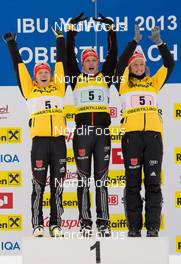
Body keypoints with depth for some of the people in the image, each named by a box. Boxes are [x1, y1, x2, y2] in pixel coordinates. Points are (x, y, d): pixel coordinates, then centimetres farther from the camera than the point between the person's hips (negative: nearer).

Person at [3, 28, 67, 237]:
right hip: (40, 140, -2)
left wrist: (60, 39, 19)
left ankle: (55, 224, 9)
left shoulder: (58, 87, 15)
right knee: (38, 184, -1)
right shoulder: (30, 89, 11)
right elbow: (18, 65, 13)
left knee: (57, 184, 4)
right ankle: (37, 225, 3)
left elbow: (61, 62, 18)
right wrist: (12, 44, 13)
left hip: (58, 139, 2)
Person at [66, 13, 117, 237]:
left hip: (102, 131, 1)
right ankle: (85, 223, 4)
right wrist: (71, 29, 3)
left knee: (101, 178, 3)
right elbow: (69, 55, 6)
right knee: (83, 178, 1)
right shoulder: (77, 78, 11)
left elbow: (113, 55, 9)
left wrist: (111, 29, 5)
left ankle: (103, 222, 5)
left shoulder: (104, 77, 14)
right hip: (82, 131, -1)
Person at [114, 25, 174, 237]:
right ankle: (134, 227, 4)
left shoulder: (153, 82, 17)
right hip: (131, 134, -2)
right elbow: (121, 63, -5)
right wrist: (135, 41, -10)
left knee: (153, 182, -1)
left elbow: (169, 64, 10)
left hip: (153, 134, 2)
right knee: (133, 182, 0)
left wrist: (158, 42, 0)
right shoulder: (124, 83, 11)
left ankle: (153, 227, 1)